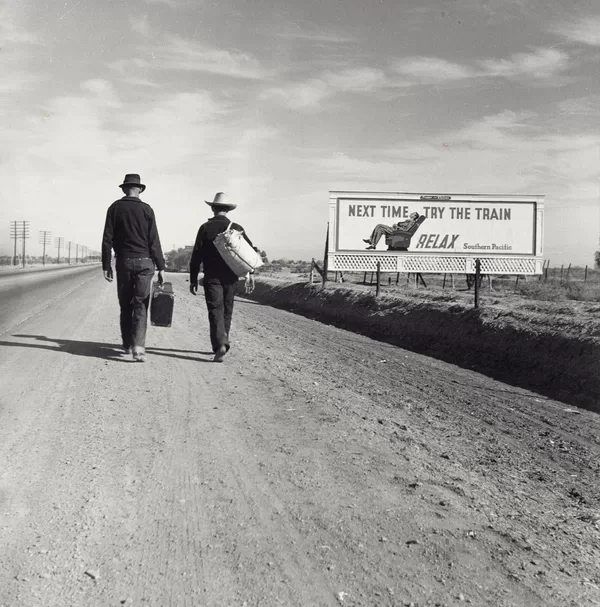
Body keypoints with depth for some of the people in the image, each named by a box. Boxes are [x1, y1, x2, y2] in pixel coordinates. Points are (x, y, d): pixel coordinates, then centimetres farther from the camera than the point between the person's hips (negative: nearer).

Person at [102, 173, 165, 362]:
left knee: (125, 305, 13)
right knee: (141, 306, -1)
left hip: (123, 262, 1)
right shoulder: (146, 209, 0)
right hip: (144, 262, -1)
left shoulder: (115, 208, 3)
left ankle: (127, 345, 21)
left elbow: (107, 239, 0)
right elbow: (154, 241, -3)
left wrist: (106, 265, 5)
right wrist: (161, 267, 0)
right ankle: (138, 347, -13)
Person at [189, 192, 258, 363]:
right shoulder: (236, 228, 4)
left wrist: (193, 279, 1)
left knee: (215, 310, -5)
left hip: (212, 277, -2)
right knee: (227, 311, 15)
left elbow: (196, 255, -4)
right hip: (231, 277, 3)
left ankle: (220, 345, -22)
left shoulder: (205, 228, -2)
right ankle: (222, 343, 26)